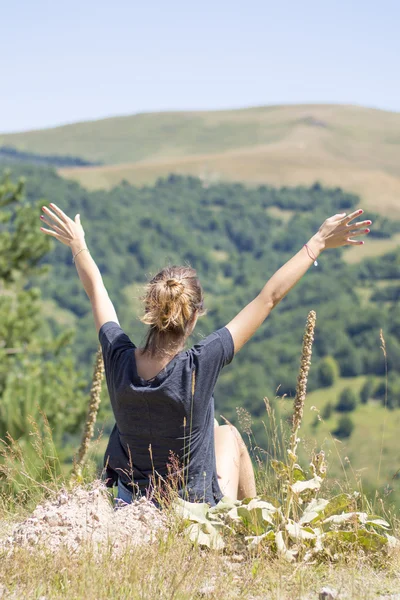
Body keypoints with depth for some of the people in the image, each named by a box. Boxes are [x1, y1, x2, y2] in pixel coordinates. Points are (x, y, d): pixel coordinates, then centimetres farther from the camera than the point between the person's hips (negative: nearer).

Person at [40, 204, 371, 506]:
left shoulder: (119, 359, -20)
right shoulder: (200, 365, -29)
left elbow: (96, 291, 1)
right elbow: (268, 298, -21)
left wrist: (77, 244, 18)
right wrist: (318, 243, -12)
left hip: (130, 504, 4)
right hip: (195, 512, -3)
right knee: (228, 433, 27)